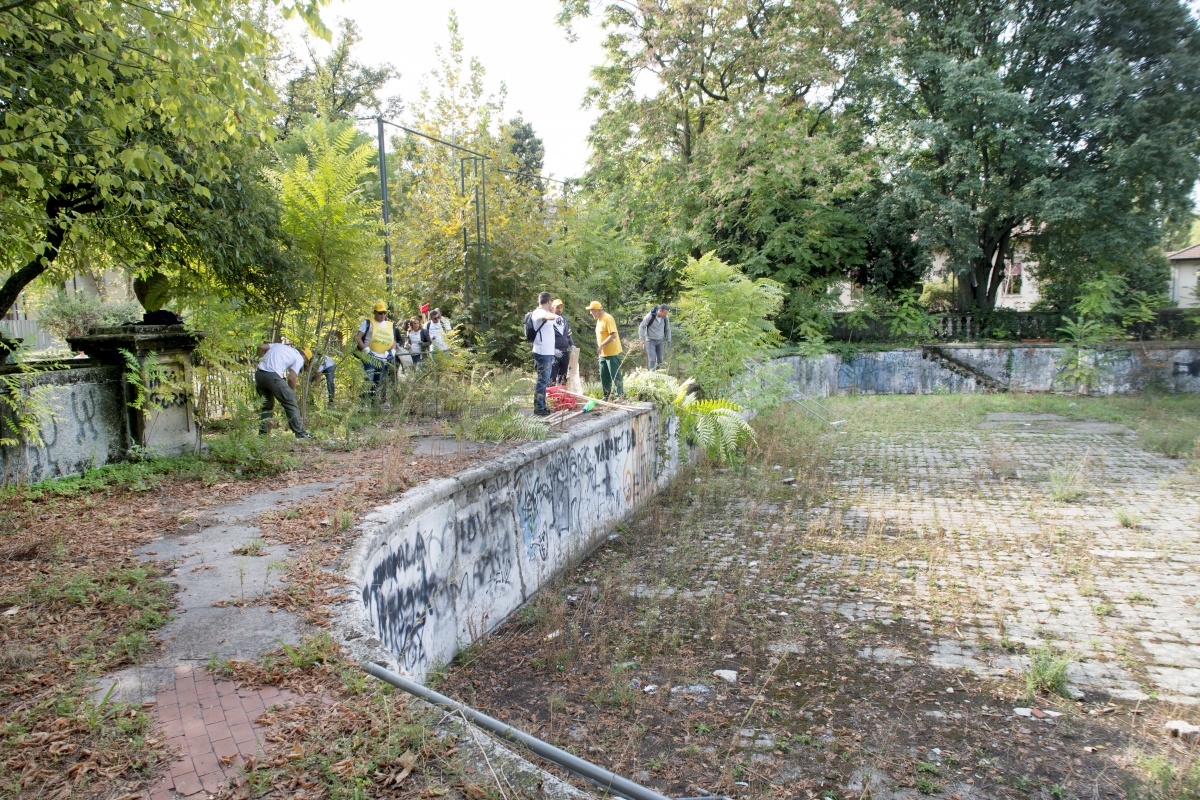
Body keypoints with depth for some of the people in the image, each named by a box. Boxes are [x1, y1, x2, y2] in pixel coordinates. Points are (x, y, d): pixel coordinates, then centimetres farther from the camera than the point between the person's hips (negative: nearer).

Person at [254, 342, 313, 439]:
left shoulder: (280, 345, 27)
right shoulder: (299, 359, 8)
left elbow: (261, 347, 17)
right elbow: (291, 378, -2)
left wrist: (261, 359, 28)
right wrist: (292, 393, 11)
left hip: (258, 373, 7)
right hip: (273, 376, -7)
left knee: (267, 404, 22)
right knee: (291, 403, 3)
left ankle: (263, 433, 21)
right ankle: (300, 433, 5)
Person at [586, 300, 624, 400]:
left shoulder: (608, 318, -17)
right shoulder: (599, 319, 12)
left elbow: (613, 335, -24)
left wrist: (602, 345, -24)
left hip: (612, 353, -9)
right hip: (603, 354, 10)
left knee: (615, 376, -5)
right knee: (604, 377, 13)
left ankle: (620, 395, 2)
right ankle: (607, 396, 23)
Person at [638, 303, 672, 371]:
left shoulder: (665, 318, -8)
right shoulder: (650, 316, -22)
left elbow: (667, 329, 7)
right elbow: (641, 327, -13)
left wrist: (669, 340, 2)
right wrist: (641, 339, -23)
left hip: (660, 341, 4)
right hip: (650, 341, -4)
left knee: (660, 360, 6)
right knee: (652, 360, -13)